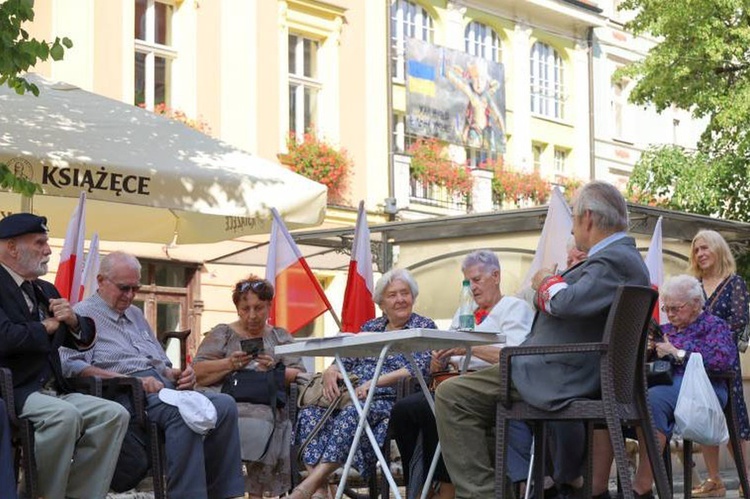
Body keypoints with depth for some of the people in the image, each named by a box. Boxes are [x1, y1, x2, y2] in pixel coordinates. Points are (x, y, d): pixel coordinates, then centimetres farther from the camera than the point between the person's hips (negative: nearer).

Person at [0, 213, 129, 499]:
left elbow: (84, 341, 22)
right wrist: (47, 327, -6)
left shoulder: (45, 291, 19)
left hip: (52, 391, 8)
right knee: (65, 415, -34)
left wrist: (73, 321, -1)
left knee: (114, 414, -12)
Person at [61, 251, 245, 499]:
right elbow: (72, 366, -12)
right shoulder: (83, 314, 5)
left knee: (225, 405, -18)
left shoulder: (135, 314, 30)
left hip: (161, 389, 8)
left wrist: (176, 374, 8)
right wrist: (132, 380, -18)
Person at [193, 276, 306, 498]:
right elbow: (197, 373, 8)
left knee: (260, 418, -36)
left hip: (267, 405, 0)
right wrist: (229, 364, -9)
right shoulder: (222, 334, 21)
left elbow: (299, 377, 12)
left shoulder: (281, 337, 24)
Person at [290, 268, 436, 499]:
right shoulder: (370, 327, 23)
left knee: (352, 414, -37)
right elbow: (345, 359, 17)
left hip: (391, 400, -6)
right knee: (310, 413, -23)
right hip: (355, 398, 6)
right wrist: (330, 371, -8)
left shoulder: (424, 327, 7)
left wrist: (376, 382, -20)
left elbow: (418, 368, -9)